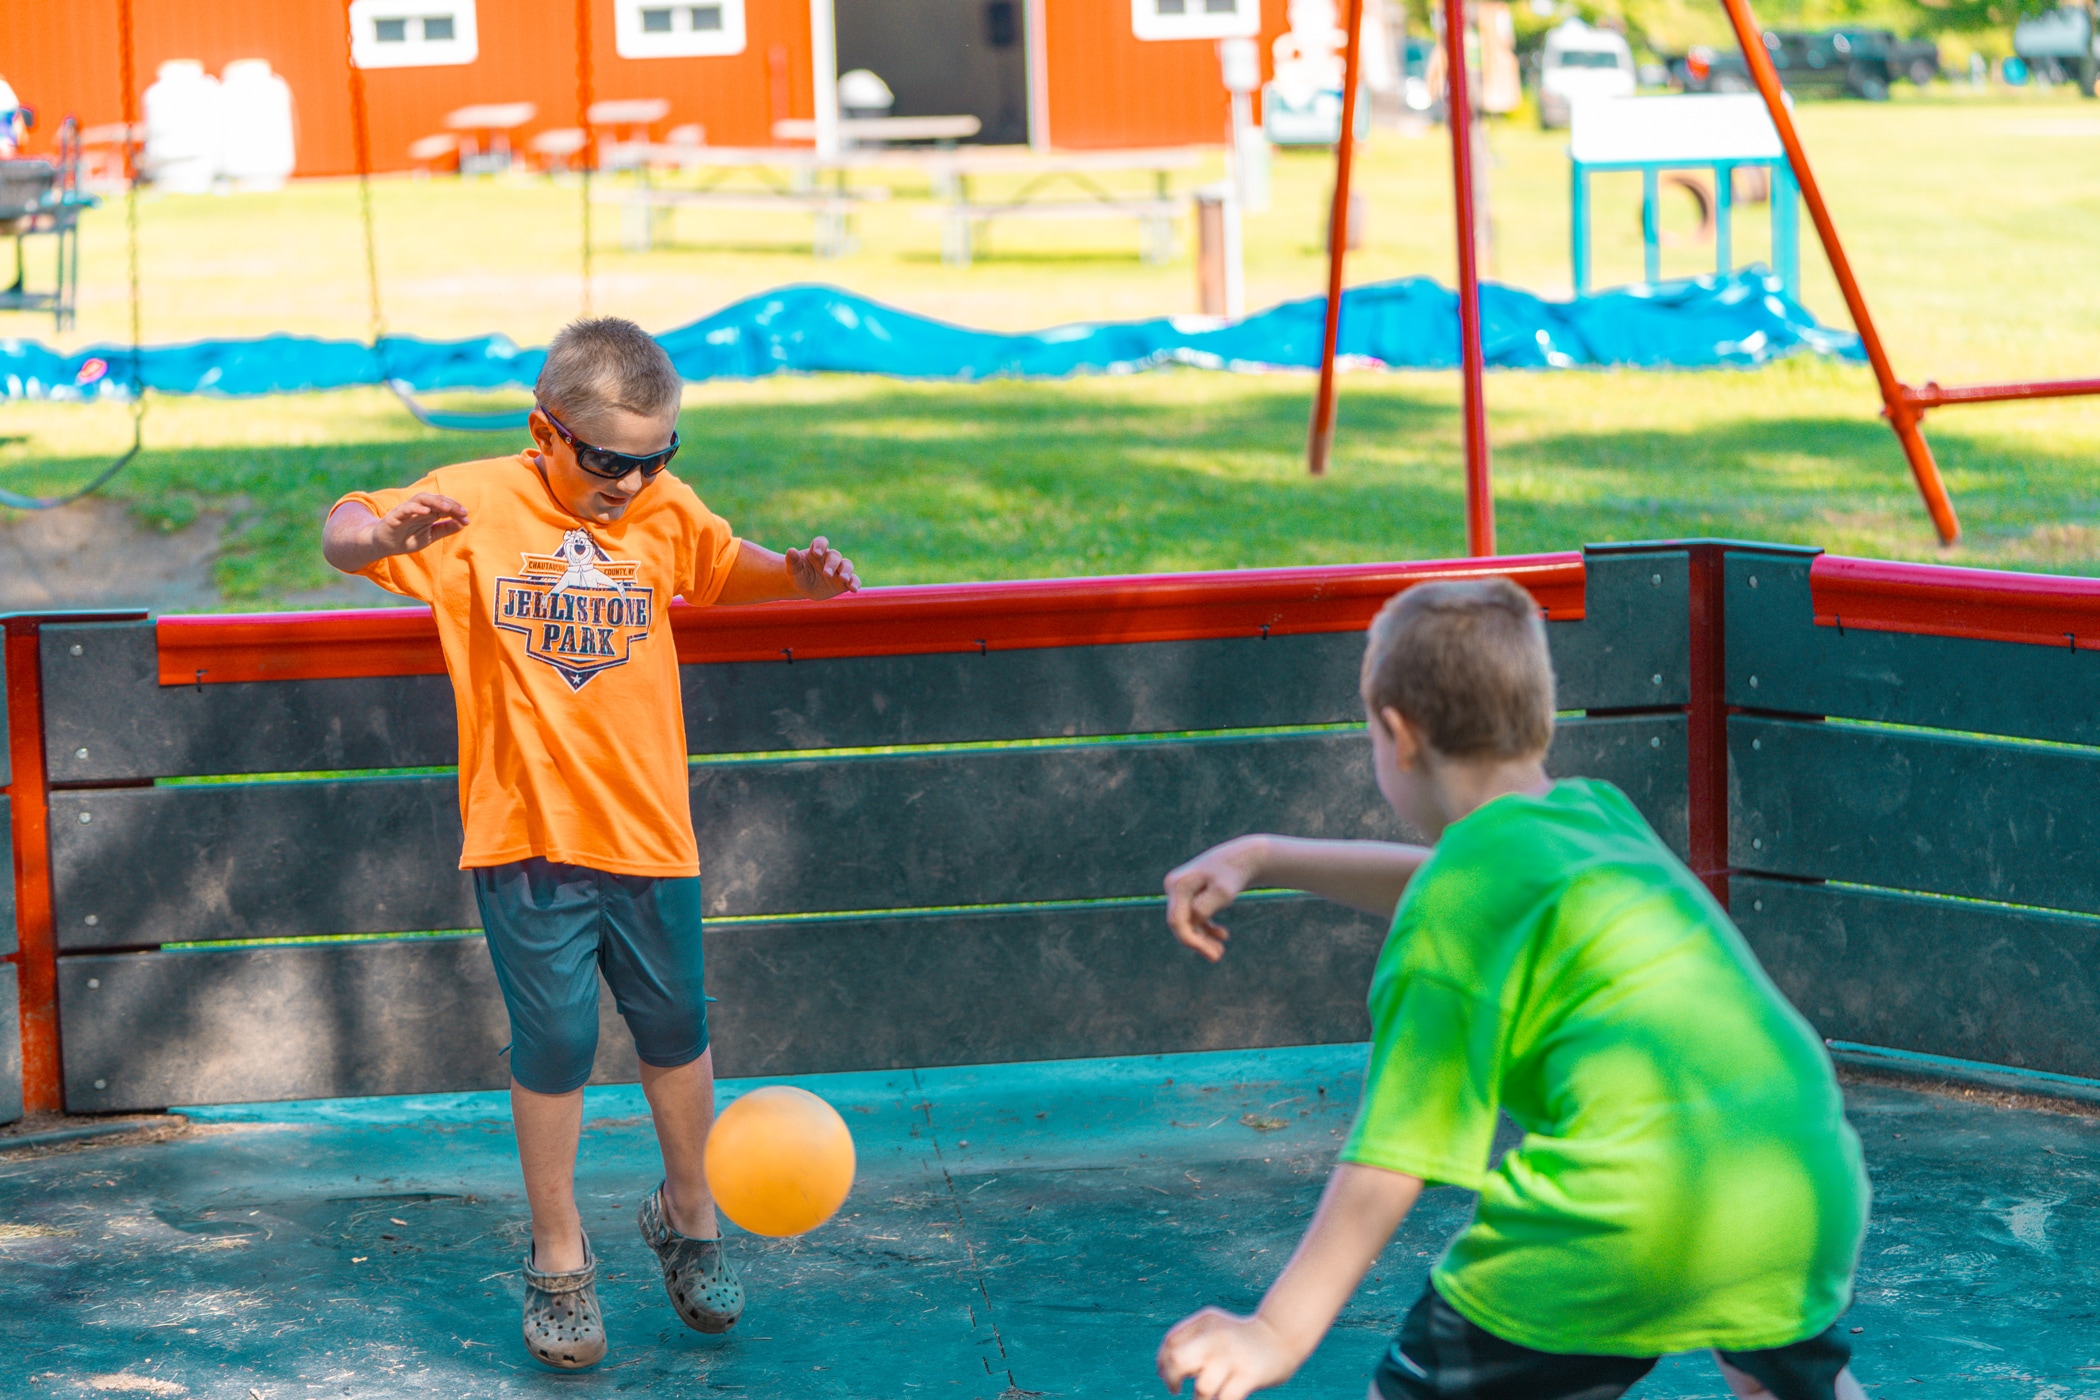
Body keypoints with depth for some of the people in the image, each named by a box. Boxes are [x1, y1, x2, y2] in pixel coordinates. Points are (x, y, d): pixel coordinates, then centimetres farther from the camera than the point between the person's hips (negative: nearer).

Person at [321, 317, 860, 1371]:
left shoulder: (665, 512, 1)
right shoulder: (477, 504, -8)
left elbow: (728, 569, 18)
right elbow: (341, 539, -10)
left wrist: (797, 576, -4)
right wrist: (386, 533, -34)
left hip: (648, 830, 3)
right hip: (525, 839, -3)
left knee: (675, 1032, 14)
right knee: (553, 1046, 3)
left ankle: (687, 1216, 37)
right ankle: (558, 1261, 20)